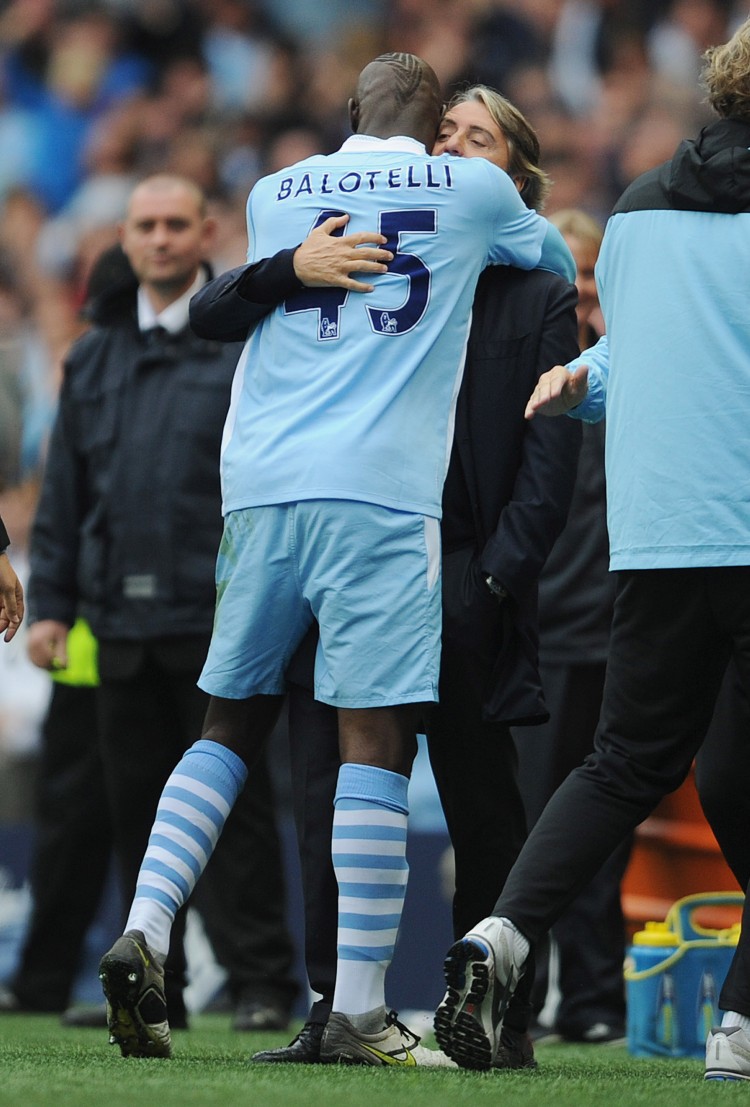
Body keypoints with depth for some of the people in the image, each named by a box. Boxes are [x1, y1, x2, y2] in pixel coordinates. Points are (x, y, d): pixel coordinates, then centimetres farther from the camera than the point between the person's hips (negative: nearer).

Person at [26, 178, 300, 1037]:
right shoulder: (94, 357, 15)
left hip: (217, 619, -5)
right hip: (122, 625, 5)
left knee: (233, 803, -4)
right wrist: (49, 602, 11)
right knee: (135, 805, 7)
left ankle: (261, 981, 0)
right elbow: (64, 492, 17)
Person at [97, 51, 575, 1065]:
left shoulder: (273, 196, 18)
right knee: (376, 741, -5)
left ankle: (143, 931, -2)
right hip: (380, 495, -4)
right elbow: (559, 261, 30)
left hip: (259, 485, 4)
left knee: (232, 724, 14)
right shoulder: (472, 191, 10)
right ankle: (359, 1010, -8)